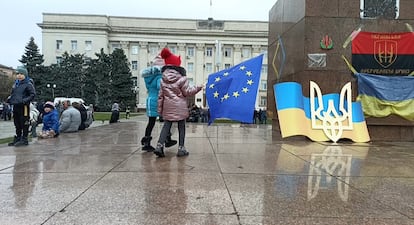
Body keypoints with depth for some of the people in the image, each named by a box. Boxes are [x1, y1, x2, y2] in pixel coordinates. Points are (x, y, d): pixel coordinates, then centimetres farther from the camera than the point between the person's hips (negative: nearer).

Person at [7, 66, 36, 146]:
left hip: (24, 106, -8)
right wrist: (10, 99, 10)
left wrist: (25, 100, -23)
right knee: (17, 124, 16)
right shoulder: (15, 84, 16)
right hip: (15, 106, 8)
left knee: (24, 124, -3)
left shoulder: (28, 84, -7)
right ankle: (17, 138, 26)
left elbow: (32, 94, -12)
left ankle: (24, 139, 4)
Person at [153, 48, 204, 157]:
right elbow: (187, 92, -4)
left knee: (166, 125, 10)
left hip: (168, 107, 4)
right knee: (181, 127, 7)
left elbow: (160, 95, 7)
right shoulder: (182, 78, -9)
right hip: (180, 107, -3)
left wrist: (160, 108, 13)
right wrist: (198, 87, 9)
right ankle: (181, 148, 11)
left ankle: (159, 145, -4)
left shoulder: (163, 80, 4)